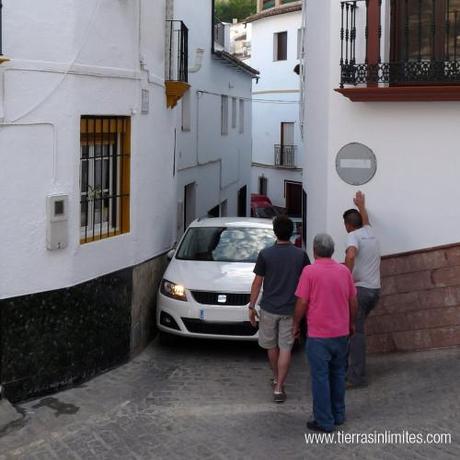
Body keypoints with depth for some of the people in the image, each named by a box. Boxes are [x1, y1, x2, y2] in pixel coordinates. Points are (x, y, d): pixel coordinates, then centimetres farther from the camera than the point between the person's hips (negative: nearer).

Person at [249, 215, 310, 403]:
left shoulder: (265, 254, -10)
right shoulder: (300, 255, -5)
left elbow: (257, 282, -6)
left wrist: (251, 306, 3)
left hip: (269, 308, 0)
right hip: (290, 310, 0)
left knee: (271, 345, 18)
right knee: (285, 348, 3)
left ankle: (276, 379, 35)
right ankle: (279, 388, -1)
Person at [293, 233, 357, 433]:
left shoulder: (309, 271, -13)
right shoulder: (344, 271, 2)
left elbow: (302, 302, -13)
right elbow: (353, 300, 8)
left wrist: (296, 324, 2)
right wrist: (351, 323, 23)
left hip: (318, 335, -5)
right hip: (341, 333, 5)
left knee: (320, 377, 1)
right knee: (338, 374, 17)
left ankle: (324, 421, 4)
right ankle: (338, 415, 25)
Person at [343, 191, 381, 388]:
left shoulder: (353, 236, -8)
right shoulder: (369, 232, 14)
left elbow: (350, 255, -29)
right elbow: (365, 220, 39)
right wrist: (361, 205, 56)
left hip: (360, 289, -8)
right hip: (375, 289, 8)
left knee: (356, 331, -6)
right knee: (356, 329, 16)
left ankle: (357, 377, -8)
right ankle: (351, 368, 20)